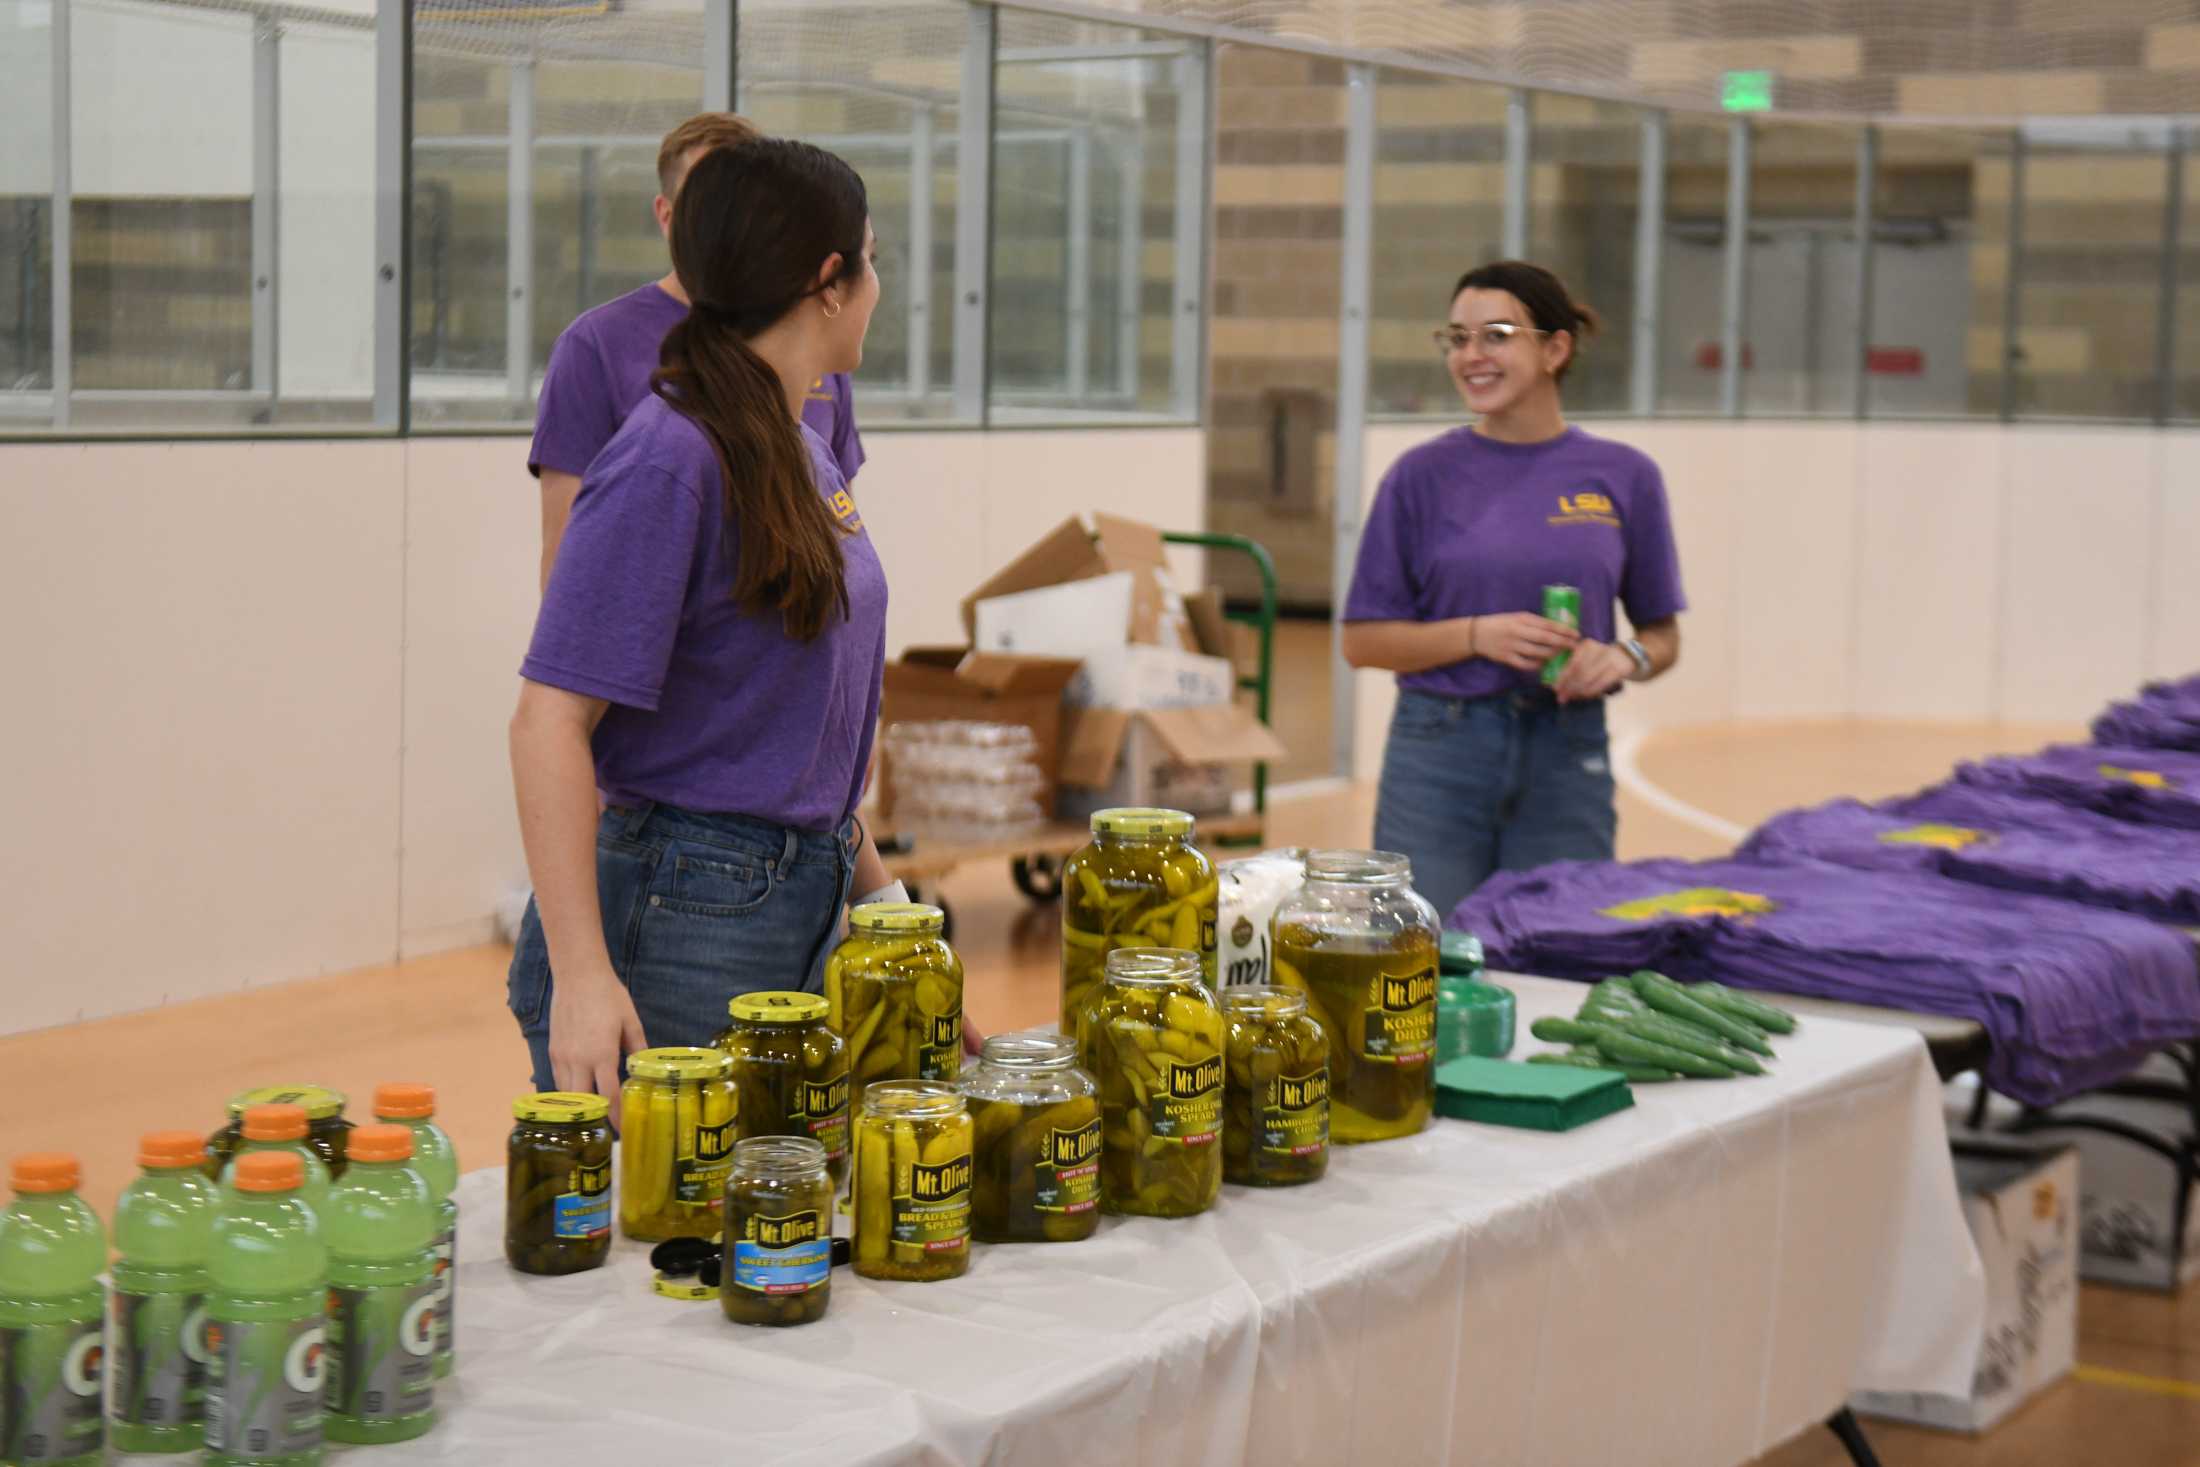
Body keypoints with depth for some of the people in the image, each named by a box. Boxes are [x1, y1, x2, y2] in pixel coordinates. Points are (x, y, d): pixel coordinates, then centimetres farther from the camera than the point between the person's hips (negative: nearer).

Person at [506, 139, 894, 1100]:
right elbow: (550, 722, -20)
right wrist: (581, 974, -27)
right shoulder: (669, 461, -15)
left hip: (802, 912, 9)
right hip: (677, 928, -9)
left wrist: (875, 888, 22)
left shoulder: (804, 452, 12)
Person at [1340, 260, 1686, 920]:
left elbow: (1663, 637, 11)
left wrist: (1626, 657, -11)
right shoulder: (1423, 475, 1)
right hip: (1439, 749, -1)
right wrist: (1479, 635, -14)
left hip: (1566, 758, 1)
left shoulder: (1623, 476, 4)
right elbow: (1363, 641, 0)